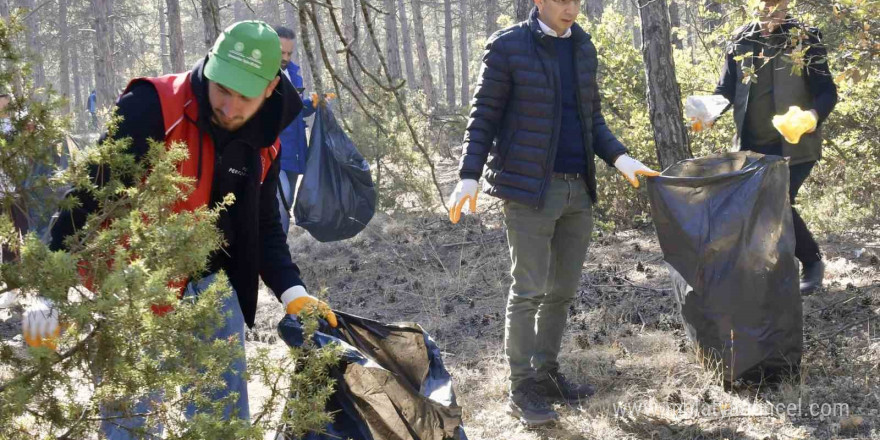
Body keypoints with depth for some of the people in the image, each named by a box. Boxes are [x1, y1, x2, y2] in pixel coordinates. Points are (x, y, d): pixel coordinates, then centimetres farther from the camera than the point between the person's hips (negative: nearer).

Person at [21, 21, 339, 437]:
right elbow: (89, 197, -19)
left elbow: (263, 227, 14)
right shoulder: (150, 109, -19)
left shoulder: (262, 144, 2)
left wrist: (291, 290, -2)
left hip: (209, 286, 6)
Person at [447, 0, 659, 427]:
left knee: (563, 289, 11)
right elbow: (485, 115, -6)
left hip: (578, 189, 6)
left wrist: (619, 158, 0)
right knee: (529, 289, -5)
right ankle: (522, 390, 3)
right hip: (529, 188, -6)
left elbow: (592, 117, 16)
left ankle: (546, 374, 23)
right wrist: (469, 176, -16)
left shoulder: (583, 48, 10)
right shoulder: (507, 47, -7)